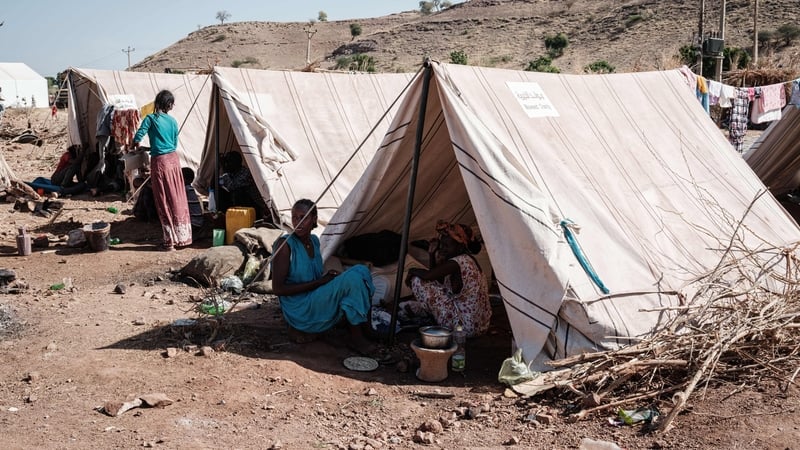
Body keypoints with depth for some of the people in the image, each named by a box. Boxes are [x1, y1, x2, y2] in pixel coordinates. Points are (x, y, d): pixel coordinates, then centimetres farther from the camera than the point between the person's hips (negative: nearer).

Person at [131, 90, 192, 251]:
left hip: (160, 161, -5)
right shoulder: (173, 121, 8)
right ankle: (183, 237, 18)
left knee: (164, 202, 2)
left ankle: (170, 241, 5)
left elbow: (138, 136, -15)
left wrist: (135, 145, 7)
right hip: (174, 159, 5)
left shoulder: (151, 119, -7)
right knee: (178, 200, 11)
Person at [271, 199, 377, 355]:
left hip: (315, 301, 8)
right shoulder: (285, 244, -16)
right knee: (352, 279, -23)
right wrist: (318, 282, -18)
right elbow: (277, 288, -18)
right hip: (299, 311, -8)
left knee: (360, 270, -7)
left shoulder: (314, 241, 8)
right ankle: (356, 338, -12)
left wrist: (326, 277, -4)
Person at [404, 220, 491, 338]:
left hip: (466, 327, -10)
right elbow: (436, 279, 14)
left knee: (418, 281, -9)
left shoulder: (459, 262, -18)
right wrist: (432, 255, 3)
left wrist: (412, 271, -4)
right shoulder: (468, 260, 10)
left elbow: (428, 275, -25)